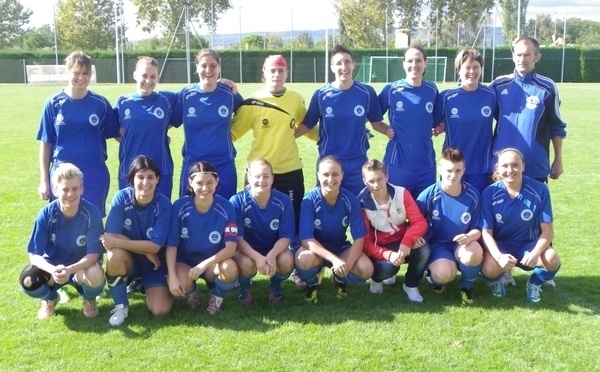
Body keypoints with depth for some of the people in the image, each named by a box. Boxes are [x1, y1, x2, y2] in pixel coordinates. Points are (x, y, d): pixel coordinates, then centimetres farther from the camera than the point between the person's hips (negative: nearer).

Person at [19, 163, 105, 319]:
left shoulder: (92, 213, -21)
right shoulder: (46, 214, -17)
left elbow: (93, 254, -21)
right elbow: (34, 255, -17)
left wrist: (70, 270, -39)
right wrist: (52, 270, -39)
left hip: (80, 267, -1)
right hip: (52, 267, 1)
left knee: (96, 275, -36)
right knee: (27, 280, -30)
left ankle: (89, 300, 4)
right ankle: (50, 298, 9)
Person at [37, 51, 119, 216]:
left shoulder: (101, 103, -1)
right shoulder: (54, 103, -2)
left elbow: (116, 134, 9)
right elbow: (46, 144, 2)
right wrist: (44, 180, 0)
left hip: (95, 175, 0)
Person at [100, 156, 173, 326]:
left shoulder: (163, 204, -18)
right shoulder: (122, 197, -16)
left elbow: (155, 246, -22)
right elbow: (111, 236, -20)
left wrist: (117, 242, -30)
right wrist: (144, 249, -24)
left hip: (154, 263, 0)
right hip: (128, 260, 0)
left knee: (160, 310, -17)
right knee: (115, 253, -35)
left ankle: (143, 285, 18)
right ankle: (121, 306, -11)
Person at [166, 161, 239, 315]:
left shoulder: (226, 208, -16)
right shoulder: (180, 206, -15)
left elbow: (231, 247, -20)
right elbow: (171, 245, -12)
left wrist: (204, 264, -33)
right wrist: (172, 276, -24)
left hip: (213, 263, 0)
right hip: (185, 261, 0)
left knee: (230, 268, -34)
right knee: (178, 287, -32)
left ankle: (217, 296, 3)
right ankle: (191, 292, 9)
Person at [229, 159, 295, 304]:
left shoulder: (284, 201, -15)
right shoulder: (237, 201, -19)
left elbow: (285, 237, -13)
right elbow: (237, 238, -19)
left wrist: (271, 255, -34)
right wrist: (257, 257, -36)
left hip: (274, 249, 2)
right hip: (247, 250, -1)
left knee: (287, 260, -30)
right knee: (246, 263, -35)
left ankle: (275, 285, 6)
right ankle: (244, 287, 4)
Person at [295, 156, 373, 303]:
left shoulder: (350, 200, -15)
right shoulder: (309, 200, -21)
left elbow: (359, 238, -14)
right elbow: (306, 239, -25)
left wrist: (347, 264, -32)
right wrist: (334, 259, -37)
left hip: (340, 248, 2)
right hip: (315, 249, -2)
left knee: (366, 269, -25)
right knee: (304, 259, -37)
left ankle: (340, 279, 10)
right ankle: (312, 283, 0)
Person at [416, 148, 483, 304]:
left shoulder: (473, 195, -7)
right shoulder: (429, 195, -12)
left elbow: (477, 229, -1)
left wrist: (470, 236, -25)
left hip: (462, 246, 2)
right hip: (437, 245, -2)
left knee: (475, 251, -34)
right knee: (444, 273, -34)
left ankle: (466, 286, -1)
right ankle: (434, 277, 9)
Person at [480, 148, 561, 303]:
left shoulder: (540, 190, -14)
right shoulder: (489, 193, -15)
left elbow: (547, 230, -13)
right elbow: (486, 232, -14)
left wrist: (535, 253, -32)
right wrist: (499, 256, -33)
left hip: (528, 244, 1)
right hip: (500, 245, -1)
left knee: (552, 259, -30)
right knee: (490, 269, -33)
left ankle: (534, 283, 7)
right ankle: (497, 279, 9)